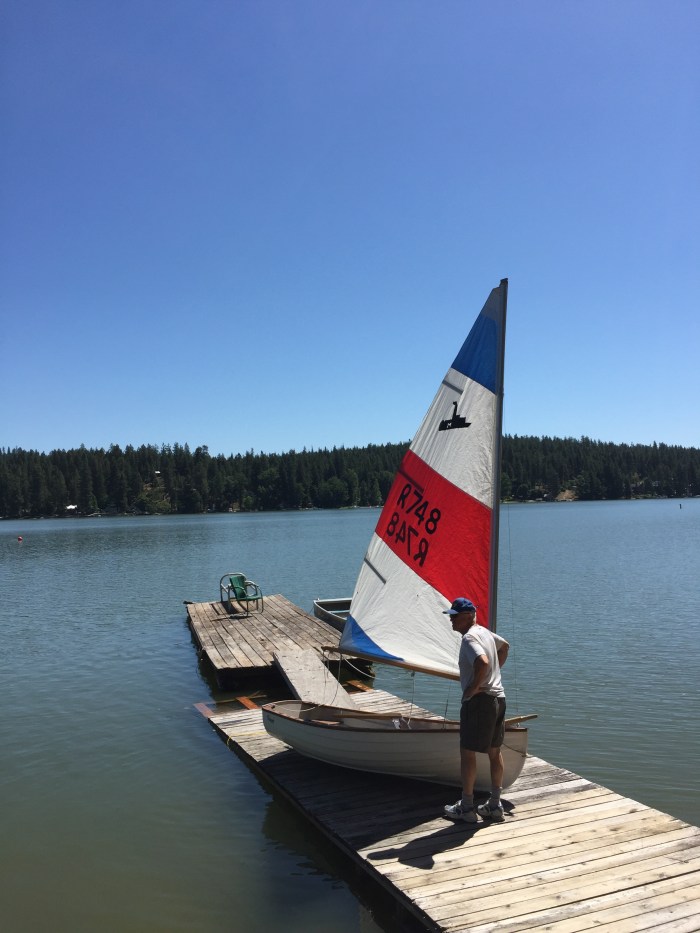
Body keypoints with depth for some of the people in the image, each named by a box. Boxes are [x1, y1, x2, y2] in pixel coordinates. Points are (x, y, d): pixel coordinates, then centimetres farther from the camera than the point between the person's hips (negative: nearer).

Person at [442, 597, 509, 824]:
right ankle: (495, 805, 23)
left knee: (467, 752, 2)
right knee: (495, 752, 14)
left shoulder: (470, 638, -17)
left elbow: (483, 662, -34)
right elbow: (504, 646, 31)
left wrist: (473, 688, -20)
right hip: (498, 697, 10)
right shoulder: (484, 631, 12)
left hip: (479, 701, -9)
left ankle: (466, 807, 9)